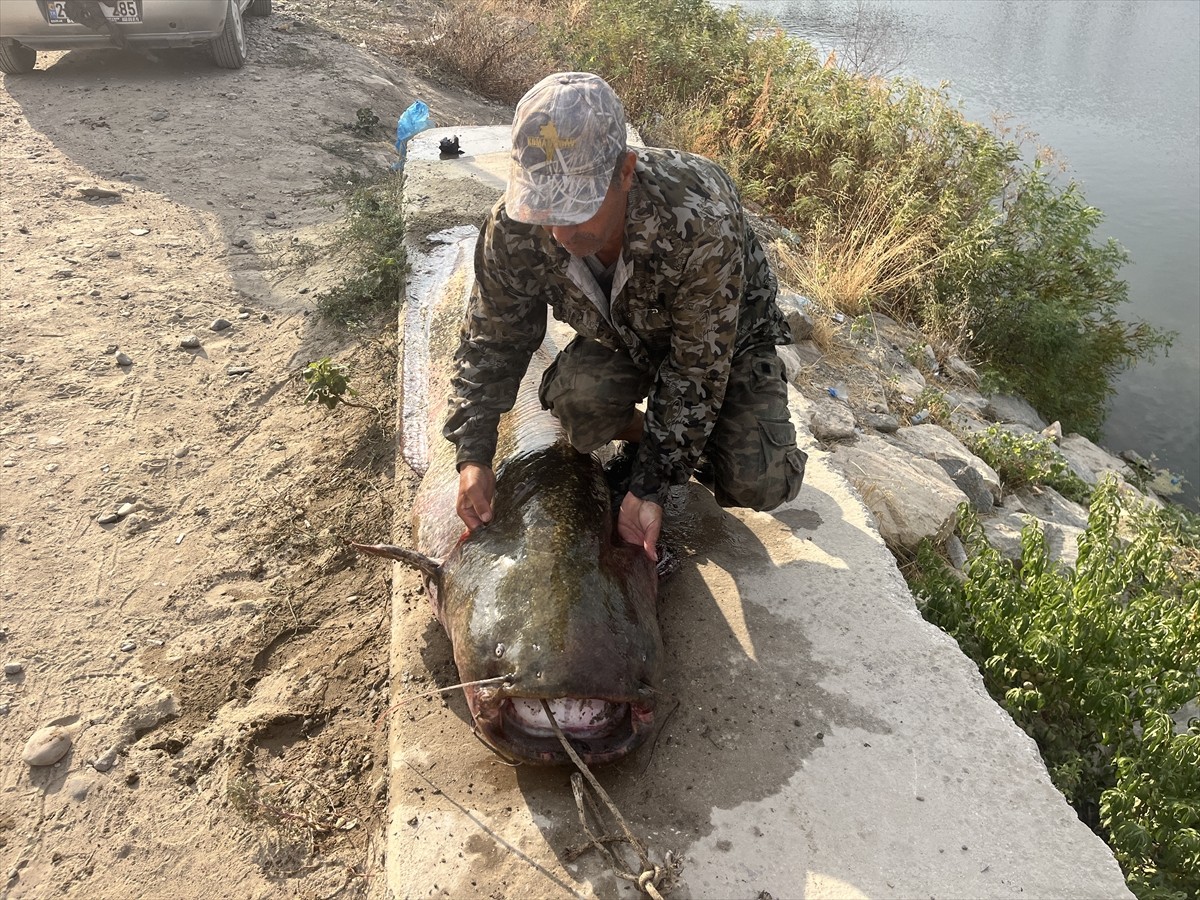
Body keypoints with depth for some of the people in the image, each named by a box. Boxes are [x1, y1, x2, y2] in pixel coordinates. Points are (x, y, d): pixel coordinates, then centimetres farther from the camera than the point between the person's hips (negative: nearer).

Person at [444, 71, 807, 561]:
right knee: (576, 397, -31)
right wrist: (473, 455, -22)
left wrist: (651, 487, -32)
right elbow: (490, 343, -13)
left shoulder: (702, 221, -41)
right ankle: (638, 434, 4)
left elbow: (698, 369, -32)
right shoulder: (513, 227, -28)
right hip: (622, 334, 3)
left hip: (727, 337, -2)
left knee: (757, 485, -20)